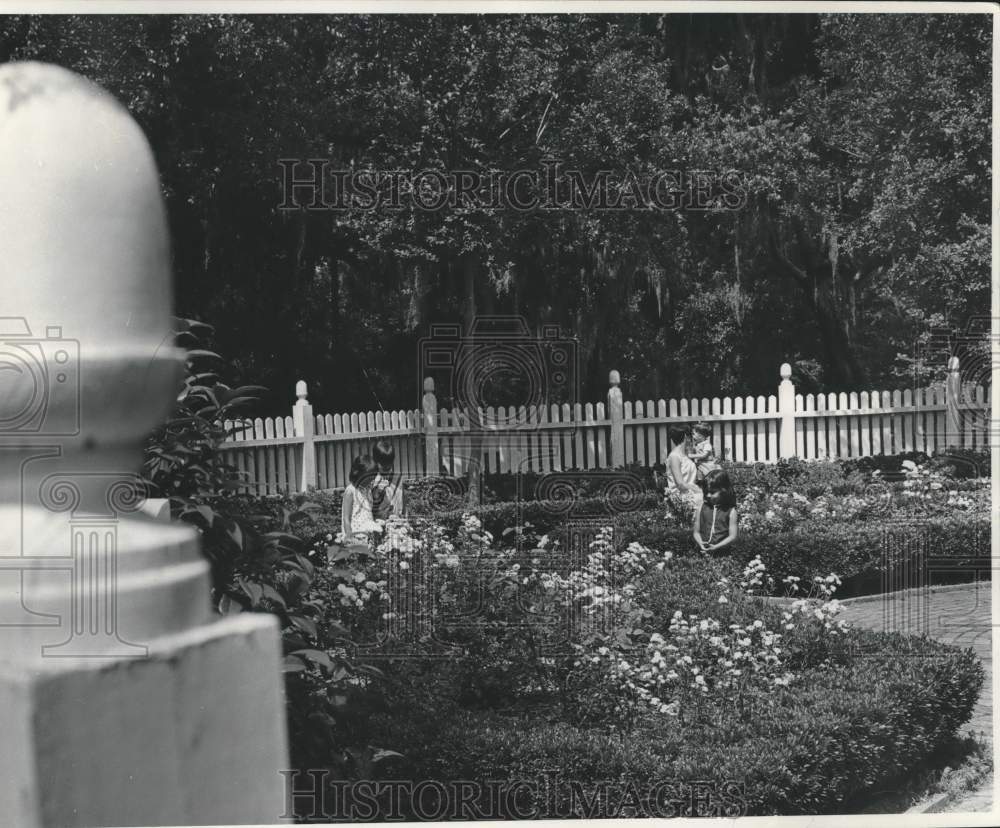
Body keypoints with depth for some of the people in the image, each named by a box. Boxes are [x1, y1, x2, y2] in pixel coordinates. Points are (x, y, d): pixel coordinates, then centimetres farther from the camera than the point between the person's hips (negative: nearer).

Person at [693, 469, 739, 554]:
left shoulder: (731, 511, 3)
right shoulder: (702, 508, 11)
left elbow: (733, 536, 0)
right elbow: (696, 532, 14)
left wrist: (716, 547, -13)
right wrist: (700, 543, -8)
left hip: (722, 551, -2)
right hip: (703, 551, 2)